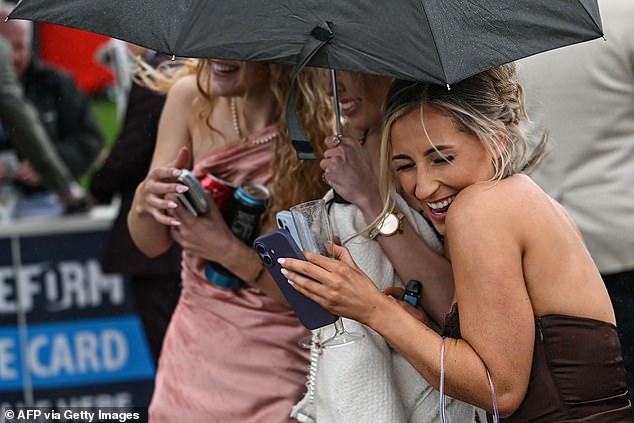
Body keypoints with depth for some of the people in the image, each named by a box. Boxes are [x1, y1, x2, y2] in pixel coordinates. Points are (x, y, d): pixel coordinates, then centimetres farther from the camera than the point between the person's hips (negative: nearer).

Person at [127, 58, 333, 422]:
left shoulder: (320, 131, -20)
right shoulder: (190, 96, -8)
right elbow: (152, 244, -1)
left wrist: (227, 250, -27)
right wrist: (144, 201, -21)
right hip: (194, 348, 4)